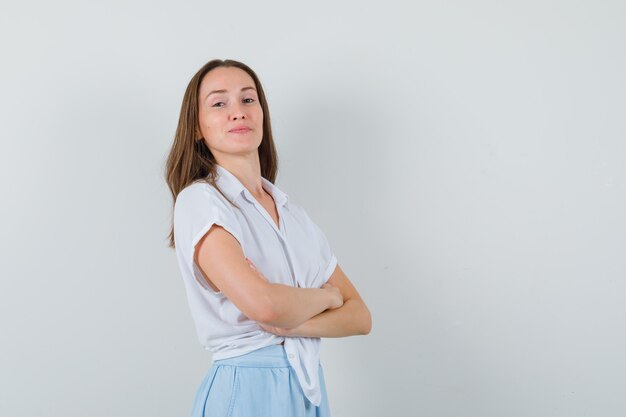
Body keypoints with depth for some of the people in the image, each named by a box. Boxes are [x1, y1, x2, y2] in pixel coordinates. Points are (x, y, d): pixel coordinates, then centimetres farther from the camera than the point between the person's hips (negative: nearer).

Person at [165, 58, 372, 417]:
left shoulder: (295, 213, 8)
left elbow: (360, 316, 3)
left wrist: (288, 323, -15)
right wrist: (326, 296, -6)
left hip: (311, 388, 5)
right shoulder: (199, 200, -10)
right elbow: (263, 304, -25)